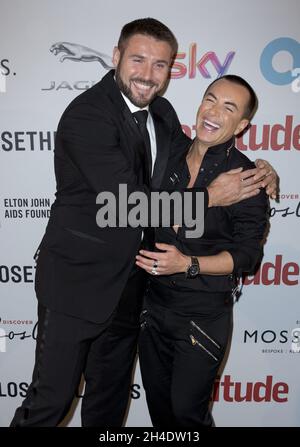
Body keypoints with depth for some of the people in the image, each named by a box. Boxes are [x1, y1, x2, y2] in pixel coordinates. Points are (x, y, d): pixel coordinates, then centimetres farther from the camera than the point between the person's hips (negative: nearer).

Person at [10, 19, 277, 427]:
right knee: (52, 399, 8)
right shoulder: (87, 114, -18)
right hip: (77, 281, -6)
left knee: (110, 397, 23)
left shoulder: (162, 113, 6)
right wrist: (209, 197, -16)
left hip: (130, 284, 7)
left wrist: (255, 172, -1)